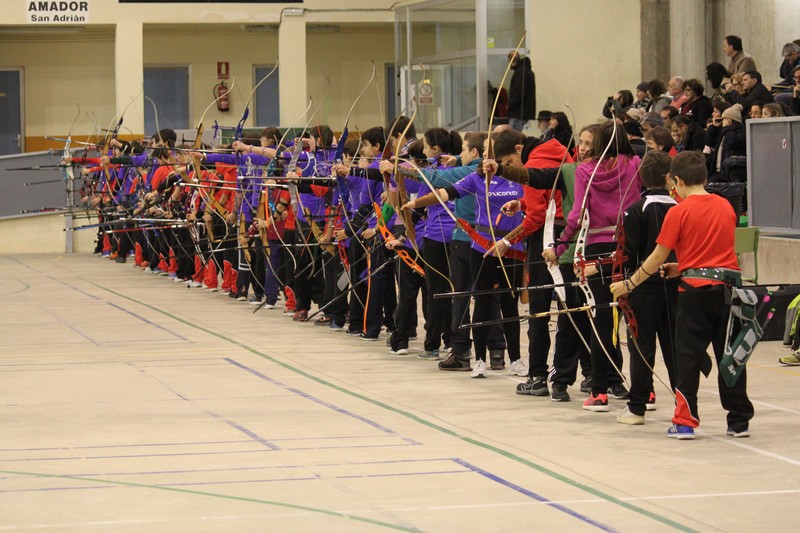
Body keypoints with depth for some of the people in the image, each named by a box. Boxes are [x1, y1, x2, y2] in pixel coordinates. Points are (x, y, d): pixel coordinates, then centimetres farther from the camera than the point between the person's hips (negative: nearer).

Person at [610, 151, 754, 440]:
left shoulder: (678, 212, -7)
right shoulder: (726, 207, 8)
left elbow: (657, 258, -3)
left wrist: (628, 284, 7)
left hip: (696, 289, -4)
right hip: (729, 285, 4)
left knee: (688, 357, 4)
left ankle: (684, 422, 3)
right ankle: (739, 421, 13)